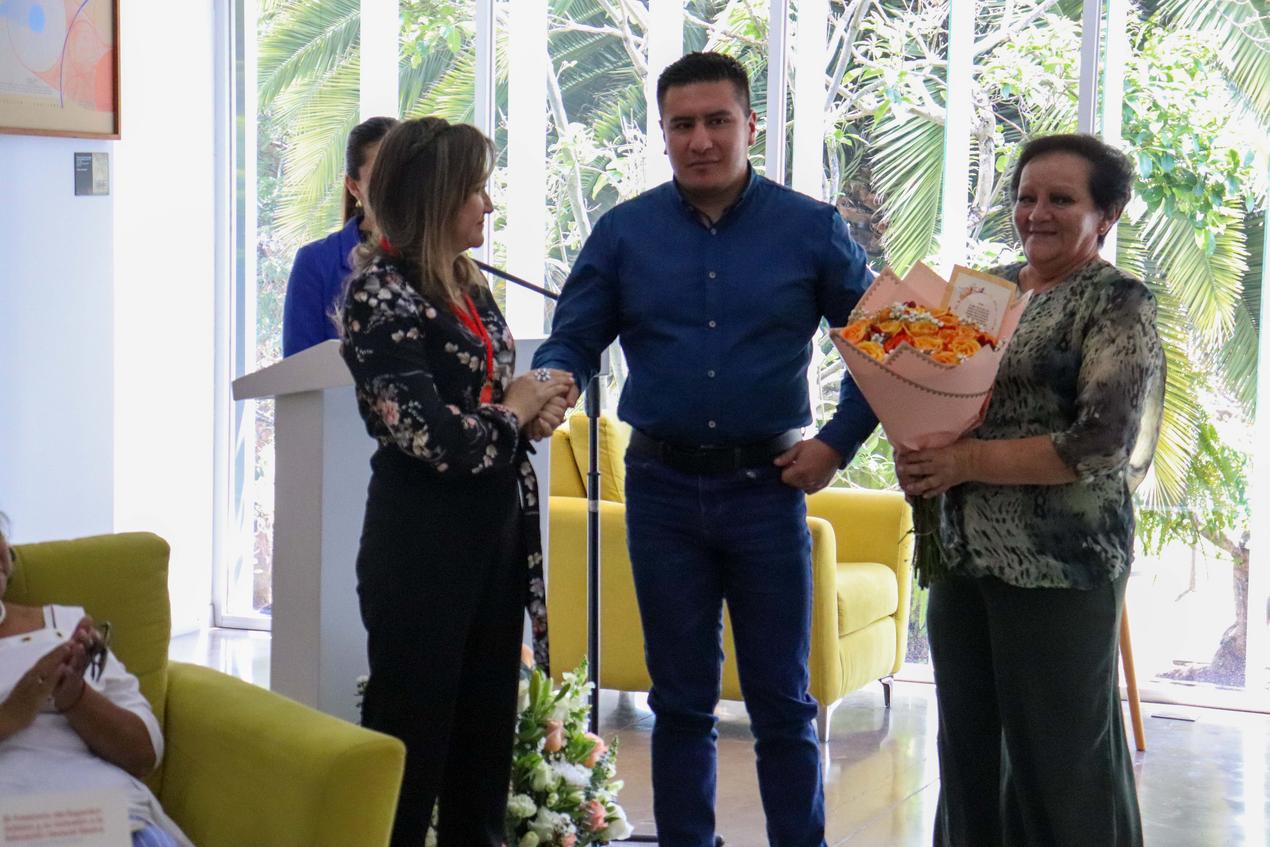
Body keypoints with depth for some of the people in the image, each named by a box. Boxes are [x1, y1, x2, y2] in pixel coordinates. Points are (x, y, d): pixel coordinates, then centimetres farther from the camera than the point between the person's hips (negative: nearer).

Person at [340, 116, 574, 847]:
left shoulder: (470, 286, 11)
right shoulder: (383, 292, -13)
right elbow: (425, 433, -22)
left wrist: (537, 401, 1)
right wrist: (514, 409, -6)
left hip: (495, 530, 8)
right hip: (423, 540, -8)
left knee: (487, 731, 14)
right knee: (412, 733, 2)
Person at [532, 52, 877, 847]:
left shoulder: (813, 229, 0)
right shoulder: (623, 232, 3)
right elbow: (572, 340, 4)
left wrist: (840, 442, -2)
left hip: (768, 485, -1)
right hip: (663, 487, 1)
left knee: (783, 702, 5)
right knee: (681, 700, 10)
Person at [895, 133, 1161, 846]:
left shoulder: (1118, 304, -6)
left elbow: (1100, 444, -17)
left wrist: (967, 462, -18)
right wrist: (917, 451, -3)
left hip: (1061, 565, -6)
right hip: (966, 552, 6)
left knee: (1059, 754, 1)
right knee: (967, 740, 14)